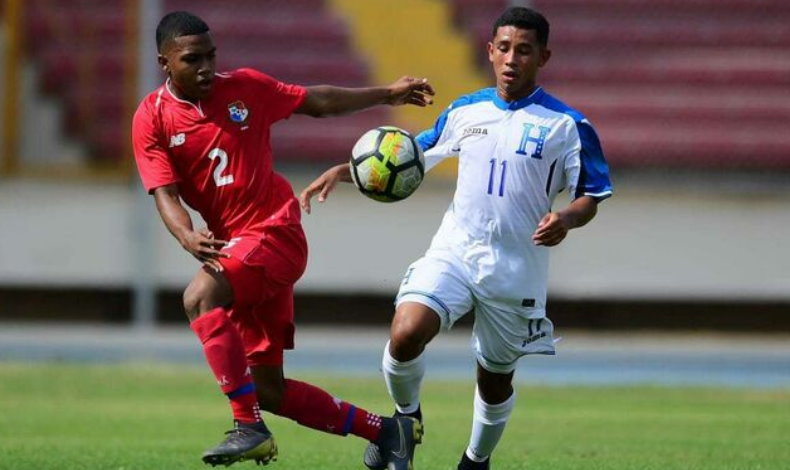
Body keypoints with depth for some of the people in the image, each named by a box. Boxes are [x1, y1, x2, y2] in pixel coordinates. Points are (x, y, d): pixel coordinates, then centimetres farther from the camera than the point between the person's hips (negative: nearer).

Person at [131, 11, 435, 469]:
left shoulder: (245, 87, 0)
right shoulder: (152, 120, -1)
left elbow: (316, 101, 13)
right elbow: (166, 194, -10)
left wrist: (387, 94, 12)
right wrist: (188, 236, -30)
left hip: (277, 230, -4)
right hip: (233, 245, 4)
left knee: (200, 296, -32)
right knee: (269, 391, 4)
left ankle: (249, 427, -32)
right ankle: (387, 431, 17)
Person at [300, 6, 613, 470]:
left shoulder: (567, 126, -4)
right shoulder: (465, 112, 7)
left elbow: (590, 199, -2)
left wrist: (566, 219, -25)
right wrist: (342, 171, 6)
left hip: (517, 270, -1)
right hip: (453, 252, 1)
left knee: (496, 378, 12)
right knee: (405, 335, -24)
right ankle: (406, 417, 5)